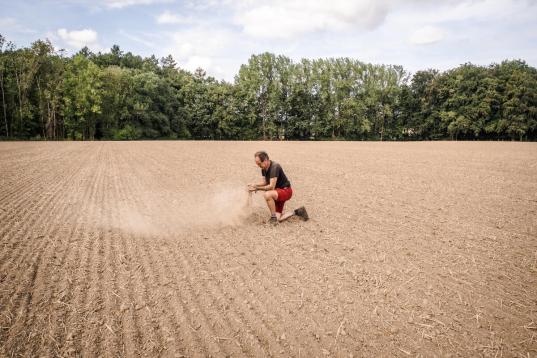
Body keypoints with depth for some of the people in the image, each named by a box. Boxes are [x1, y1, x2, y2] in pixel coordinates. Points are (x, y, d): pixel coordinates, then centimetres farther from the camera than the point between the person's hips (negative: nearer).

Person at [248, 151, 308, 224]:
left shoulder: (274, 167, -26)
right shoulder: (264, 169, 0)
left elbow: (271, 187, -29)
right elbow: (265, 182, 10)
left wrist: (257, 188, -26)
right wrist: (256, 185, -8)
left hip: (285, 191, -9)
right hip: (278, 192, 9)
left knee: (267, 194, -36)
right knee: (278, 219, 1)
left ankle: (273, 217, -19)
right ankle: (297, 212, 18)